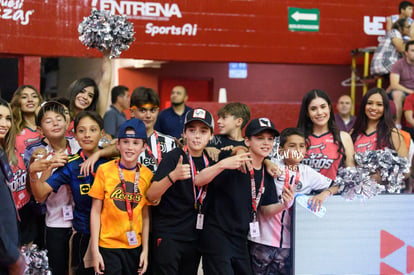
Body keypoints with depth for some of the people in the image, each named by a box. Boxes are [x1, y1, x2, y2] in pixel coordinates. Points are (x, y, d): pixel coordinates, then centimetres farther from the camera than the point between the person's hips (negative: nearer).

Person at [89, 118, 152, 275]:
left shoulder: (147, 174, 2)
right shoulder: (104, 170, -5)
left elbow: (145, 215, 6)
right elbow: (95, 211, -2)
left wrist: (145, 249, 4)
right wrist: (95, 250, -5)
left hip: (134, 246, 3)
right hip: (108, 245, -2)